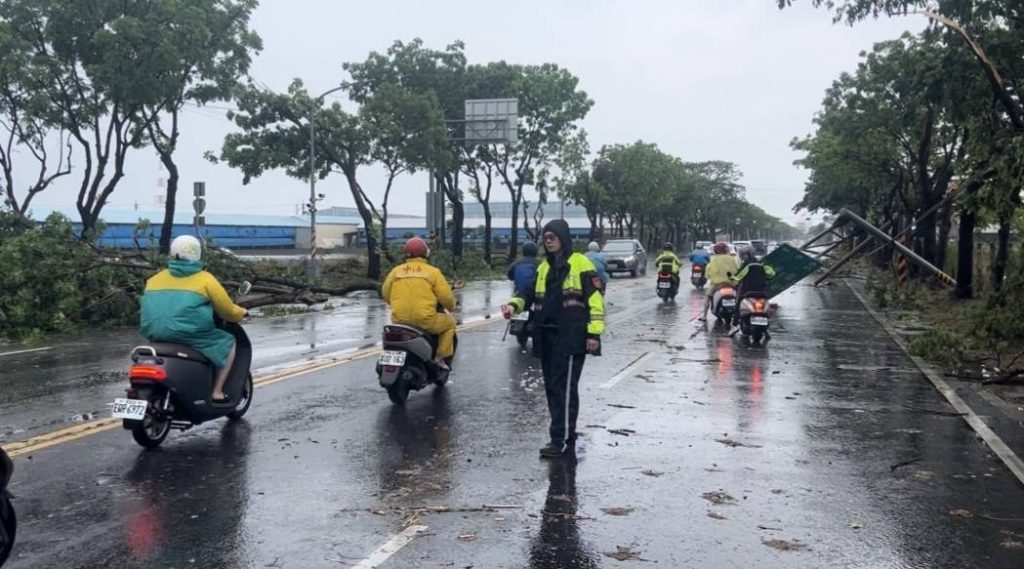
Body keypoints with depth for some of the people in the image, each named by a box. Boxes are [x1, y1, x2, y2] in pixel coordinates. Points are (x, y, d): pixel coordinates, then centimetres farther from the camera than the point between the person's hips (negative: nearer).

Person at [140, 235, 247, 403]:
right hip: (188, 333, -6)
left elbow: (147, 306, 21)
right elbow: (227, 310, 1)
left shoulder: (155, 279, 14)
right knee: (228, 343, 16)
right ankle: (217, 392, 10)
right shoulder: (205, 279, 0)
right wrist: (241, 313, 23)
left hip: (154, 335, 6)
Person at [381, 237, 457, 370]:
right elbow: (446, 296, -3)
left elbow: (385, 294, 17)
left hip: (399, 320, 4)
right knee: (450, 322, 23)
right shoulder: (433, 271, -2)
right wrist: (451, 306, 20)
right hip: (425, 320, -4)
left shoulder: (395, 271, 8)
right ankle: (441, 357, 12)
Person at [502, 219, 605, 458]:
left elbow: (595, 299, -9)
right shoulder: (543, 267, 17)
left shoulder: (581, 264, -5)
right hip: (546, 336, 8)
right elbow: (529, 294, 20)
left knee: (565, 388, -9)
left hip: (571, 337, -8)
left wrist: (594, 332, -14)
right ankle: (564, 435, 21)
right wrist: (514, 305, -2)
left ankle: (562, 439, -5)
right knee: (552, 387, 11)